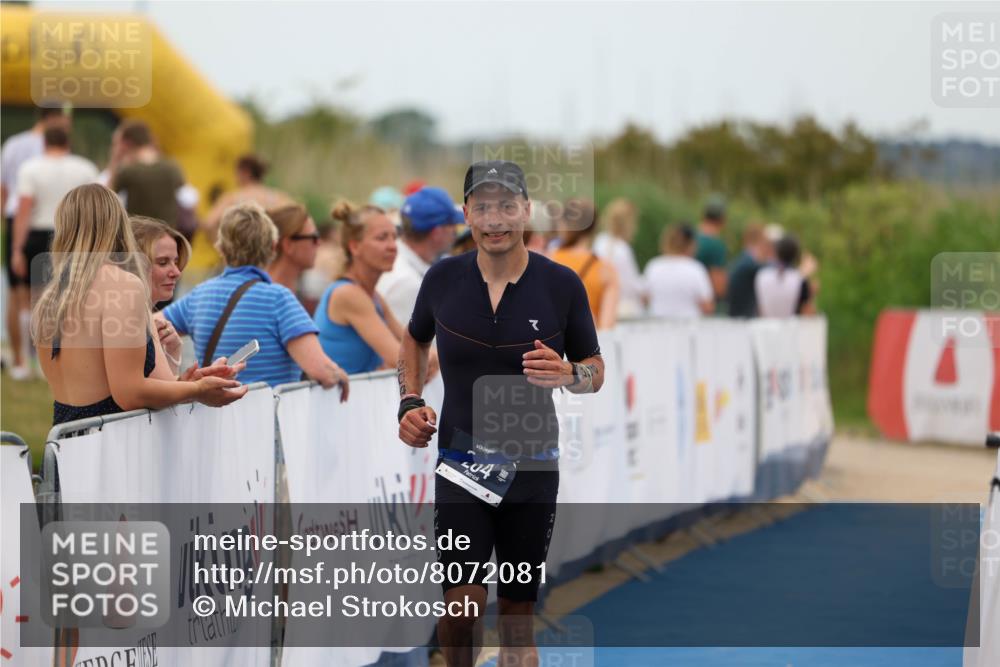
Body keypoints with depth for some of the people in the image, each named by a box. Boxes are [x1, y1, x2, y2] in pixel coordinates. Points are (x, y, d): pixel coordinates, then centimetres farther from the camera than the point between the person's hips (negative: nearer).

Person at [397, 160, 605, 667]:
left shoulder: (561, 284, -6)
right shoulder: (443, 279, -3)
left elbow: (595, 371, 3)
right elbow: (414, 339, 18)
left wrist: (566, 374, -20)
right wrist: (410, 403, 3)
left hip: (532, 467, 0)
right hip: (459, 461, 0)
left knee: (518, 610, 8)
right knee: (462, 602, -13)